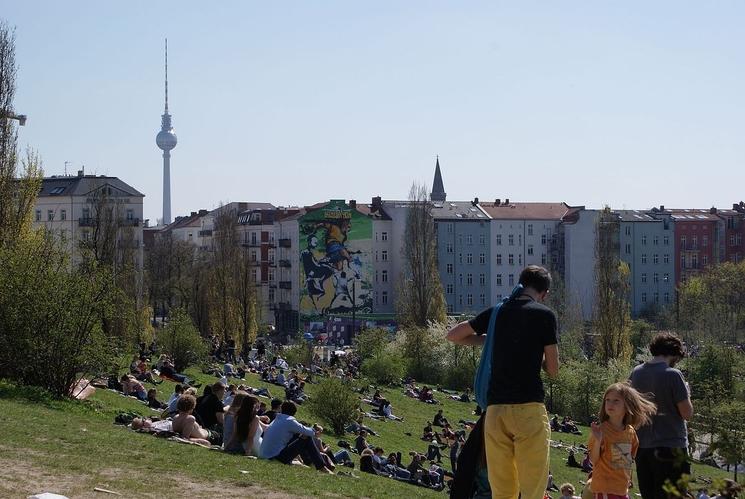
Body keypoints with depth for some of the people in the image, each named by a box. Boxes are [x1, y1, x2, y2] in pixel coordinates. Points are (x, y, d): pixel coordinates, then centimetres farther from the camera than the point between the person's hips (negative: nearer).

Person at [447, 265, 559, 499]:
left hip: (495, 408, 4)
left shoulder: (497, 312, 12)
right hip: (529, 408, -4)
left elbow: (452, 335, 24)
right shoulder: (544, 315, 0)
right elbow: (552, 370, 3)